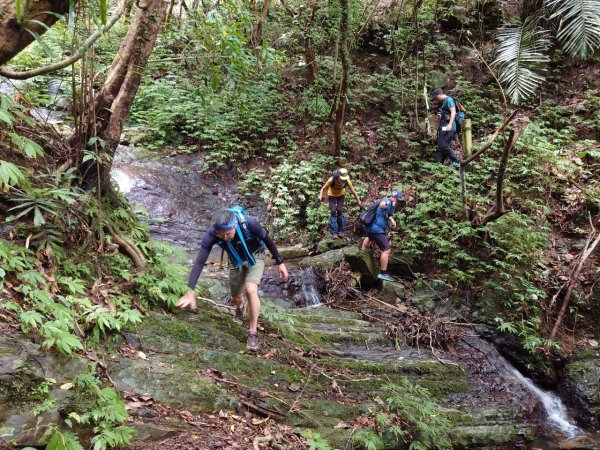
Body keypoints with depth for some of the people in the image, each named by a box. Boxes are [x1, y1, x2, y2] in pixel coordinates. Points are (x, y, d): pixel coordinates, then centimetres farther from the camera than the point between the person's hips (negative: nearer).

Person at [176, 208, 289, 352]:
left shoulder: (249, 223, -39)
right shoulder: (211, 234, -34)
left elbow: (268, 240, -20)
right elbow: (199, 262, -35)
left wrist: (280, 262, -13)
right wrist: (190, 292, -43)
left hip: (255, 256, -3)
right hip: (236, 261, 3)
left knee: (251, 291, -24)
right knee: (235, 298, 14)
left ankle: (253, 333, -8)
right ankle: (239, 308, 53)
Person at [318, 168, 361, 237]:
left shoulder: (347, 181, -32)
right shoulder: (332, 180, -38)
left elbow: (354, 192, -21)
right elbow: (323, 188, -25)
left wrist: (359, 202, -16)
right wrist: (320, 197, -40)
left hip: (341, 194, 1)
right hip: (332, 195, -1)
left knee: (339, 211, -8)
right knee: (333, 212, -9)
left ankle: (341, 230, 5)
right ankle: (333, 232, -4)